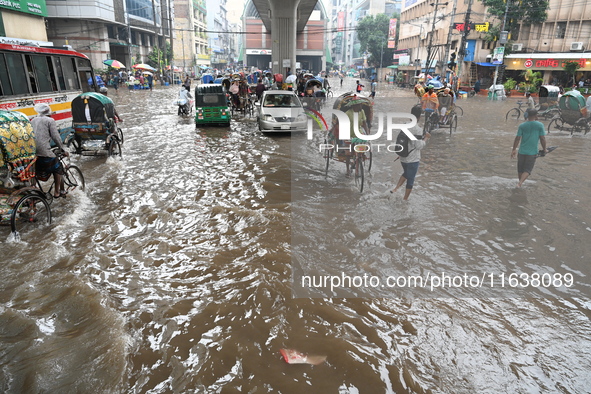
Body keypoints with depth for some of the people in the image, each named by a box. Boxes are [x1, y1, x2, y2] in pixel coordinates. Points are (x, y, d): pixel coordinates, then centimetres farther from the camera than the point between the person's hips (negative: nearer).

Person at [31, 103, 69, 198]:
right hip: (44, 151, -6)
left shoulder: (33, 120, 21)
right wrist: (63, 150, 3)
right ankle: (57, 192, 14)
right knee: (58, 168, 13)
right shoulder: (50, 120, 2)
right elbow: (56, 137, -5)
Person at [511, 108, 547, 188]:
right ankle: (520, 183, -15)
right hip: (532, 152, -2)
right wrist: (544, 149, 9)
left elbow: (517, 138, -3)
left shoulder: (522, 125, -2)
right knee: (527, 170, 2)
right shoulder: (540, 125, -5)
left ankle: (520, 181, 30)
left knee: (520, 169, 15)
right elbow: (542, 139, -4)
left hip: (522, 151, 2)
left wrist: (514, 150, 5)